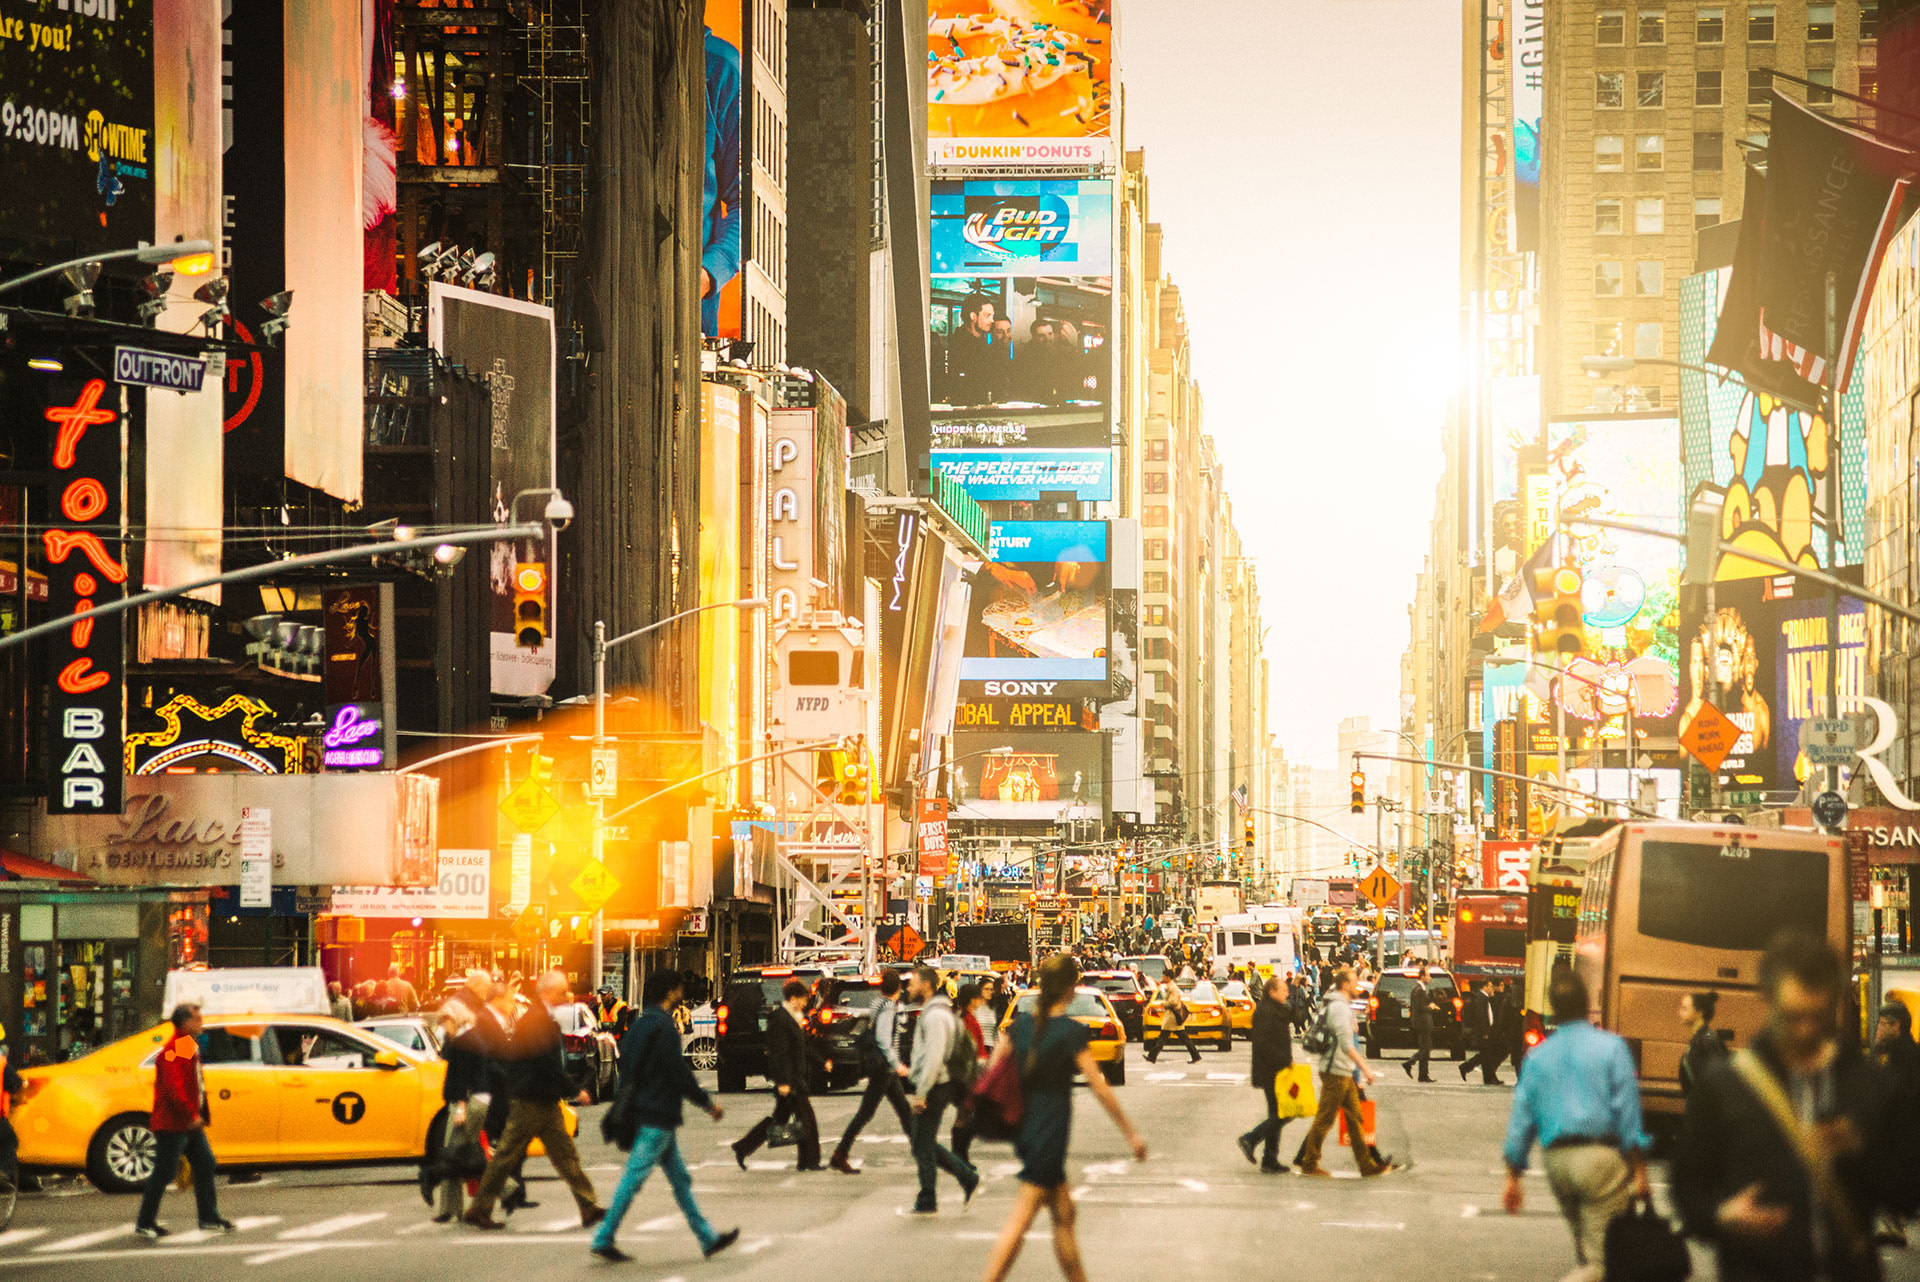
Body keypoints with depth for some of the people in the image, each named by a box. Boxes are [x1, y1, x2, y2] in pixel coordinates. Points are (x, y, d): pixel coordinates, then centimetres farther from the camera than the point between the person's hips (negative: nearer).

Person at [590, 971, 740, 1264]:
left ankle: (708, 1238, 18)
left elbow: (628, 1069, 17)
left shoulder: (642, 1024, 12)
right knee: (633, 1179, -6)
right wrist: (707, 1103, -6)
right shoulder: (663, 1027, -17)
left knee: (680, 1179, 13)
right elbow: (680, 1073, -17)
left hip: (647, 1113, 10)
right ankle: (603, 1238, -3)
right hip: (657, 1118, -10)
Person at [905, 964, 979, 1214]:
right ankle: (967, 1177, 17)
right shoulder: (933, 1012, 16)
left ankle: (926, 1202, 3)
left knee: (923, 1145, -3)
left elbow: (934, 1057, -23)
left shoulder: (935, 1015, -17)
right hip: (935, 1087, 10)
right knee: (925, 1144, 15)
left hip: (934, 1088, -10)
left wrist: (921, 1093, -22)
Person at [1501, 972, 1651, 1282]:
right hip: (1600, 1155, -5)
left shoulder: (1538, 1056, 8)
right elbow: (1629, 1112, -8)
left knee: (1585, 1246, 21)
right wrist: (1639, 1171, -5)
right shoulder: (1610, 1047, -2)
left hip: (1557, 1160, 5)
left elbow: (1521, 1117, 8)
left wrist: (1513, 1177, 13)